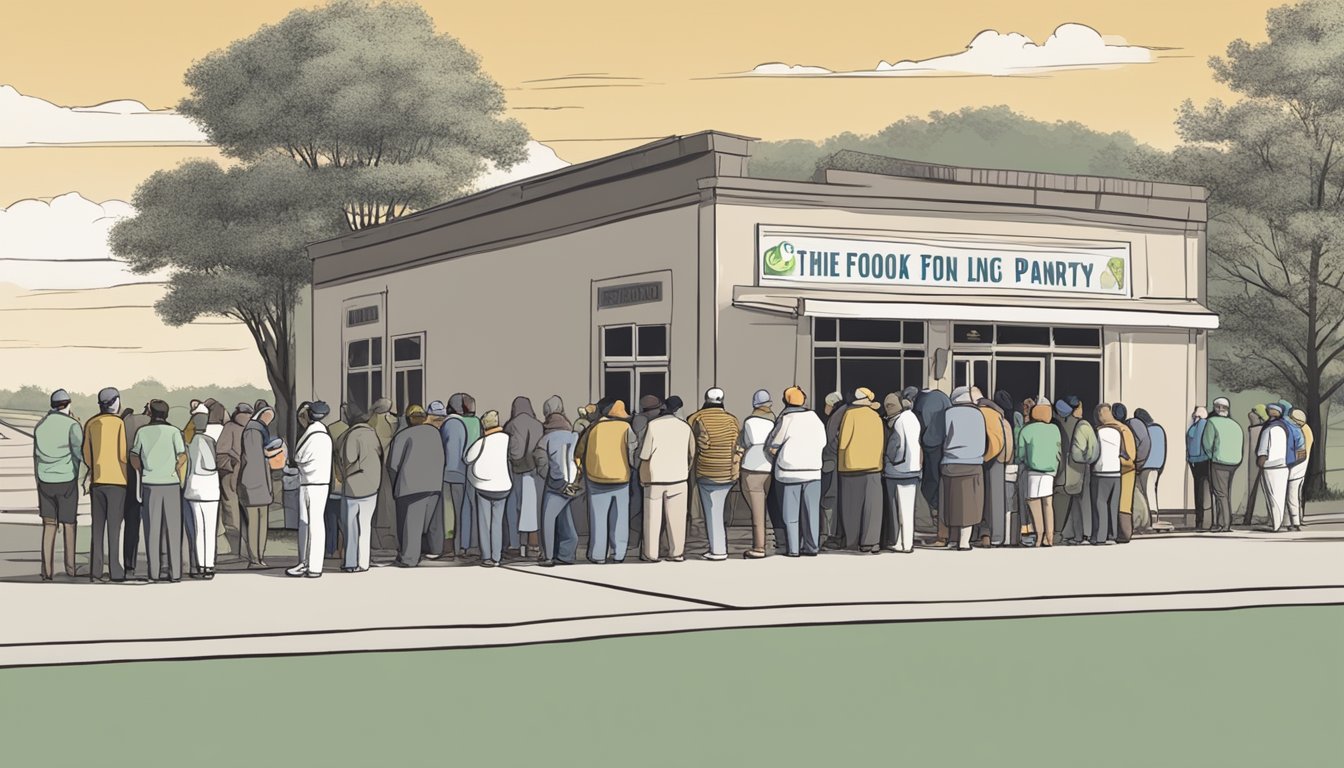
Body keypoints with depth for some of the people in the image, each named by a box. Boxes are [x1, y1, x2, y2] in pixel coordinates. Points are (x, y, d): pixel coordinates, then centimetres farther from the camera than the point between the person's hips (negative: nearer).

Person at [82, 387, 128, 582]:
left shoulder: (90, 424, 6)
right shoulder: (119, 423, -8)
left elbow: (87, 455, 9)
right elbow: (123, 454, -12)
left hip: (97, 480, 4)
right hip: (117, 480, -4)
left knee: (97, 526, 7)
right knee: (114, 526, 0)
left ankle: (95, 571, 5)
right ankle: (114, 570, -1)